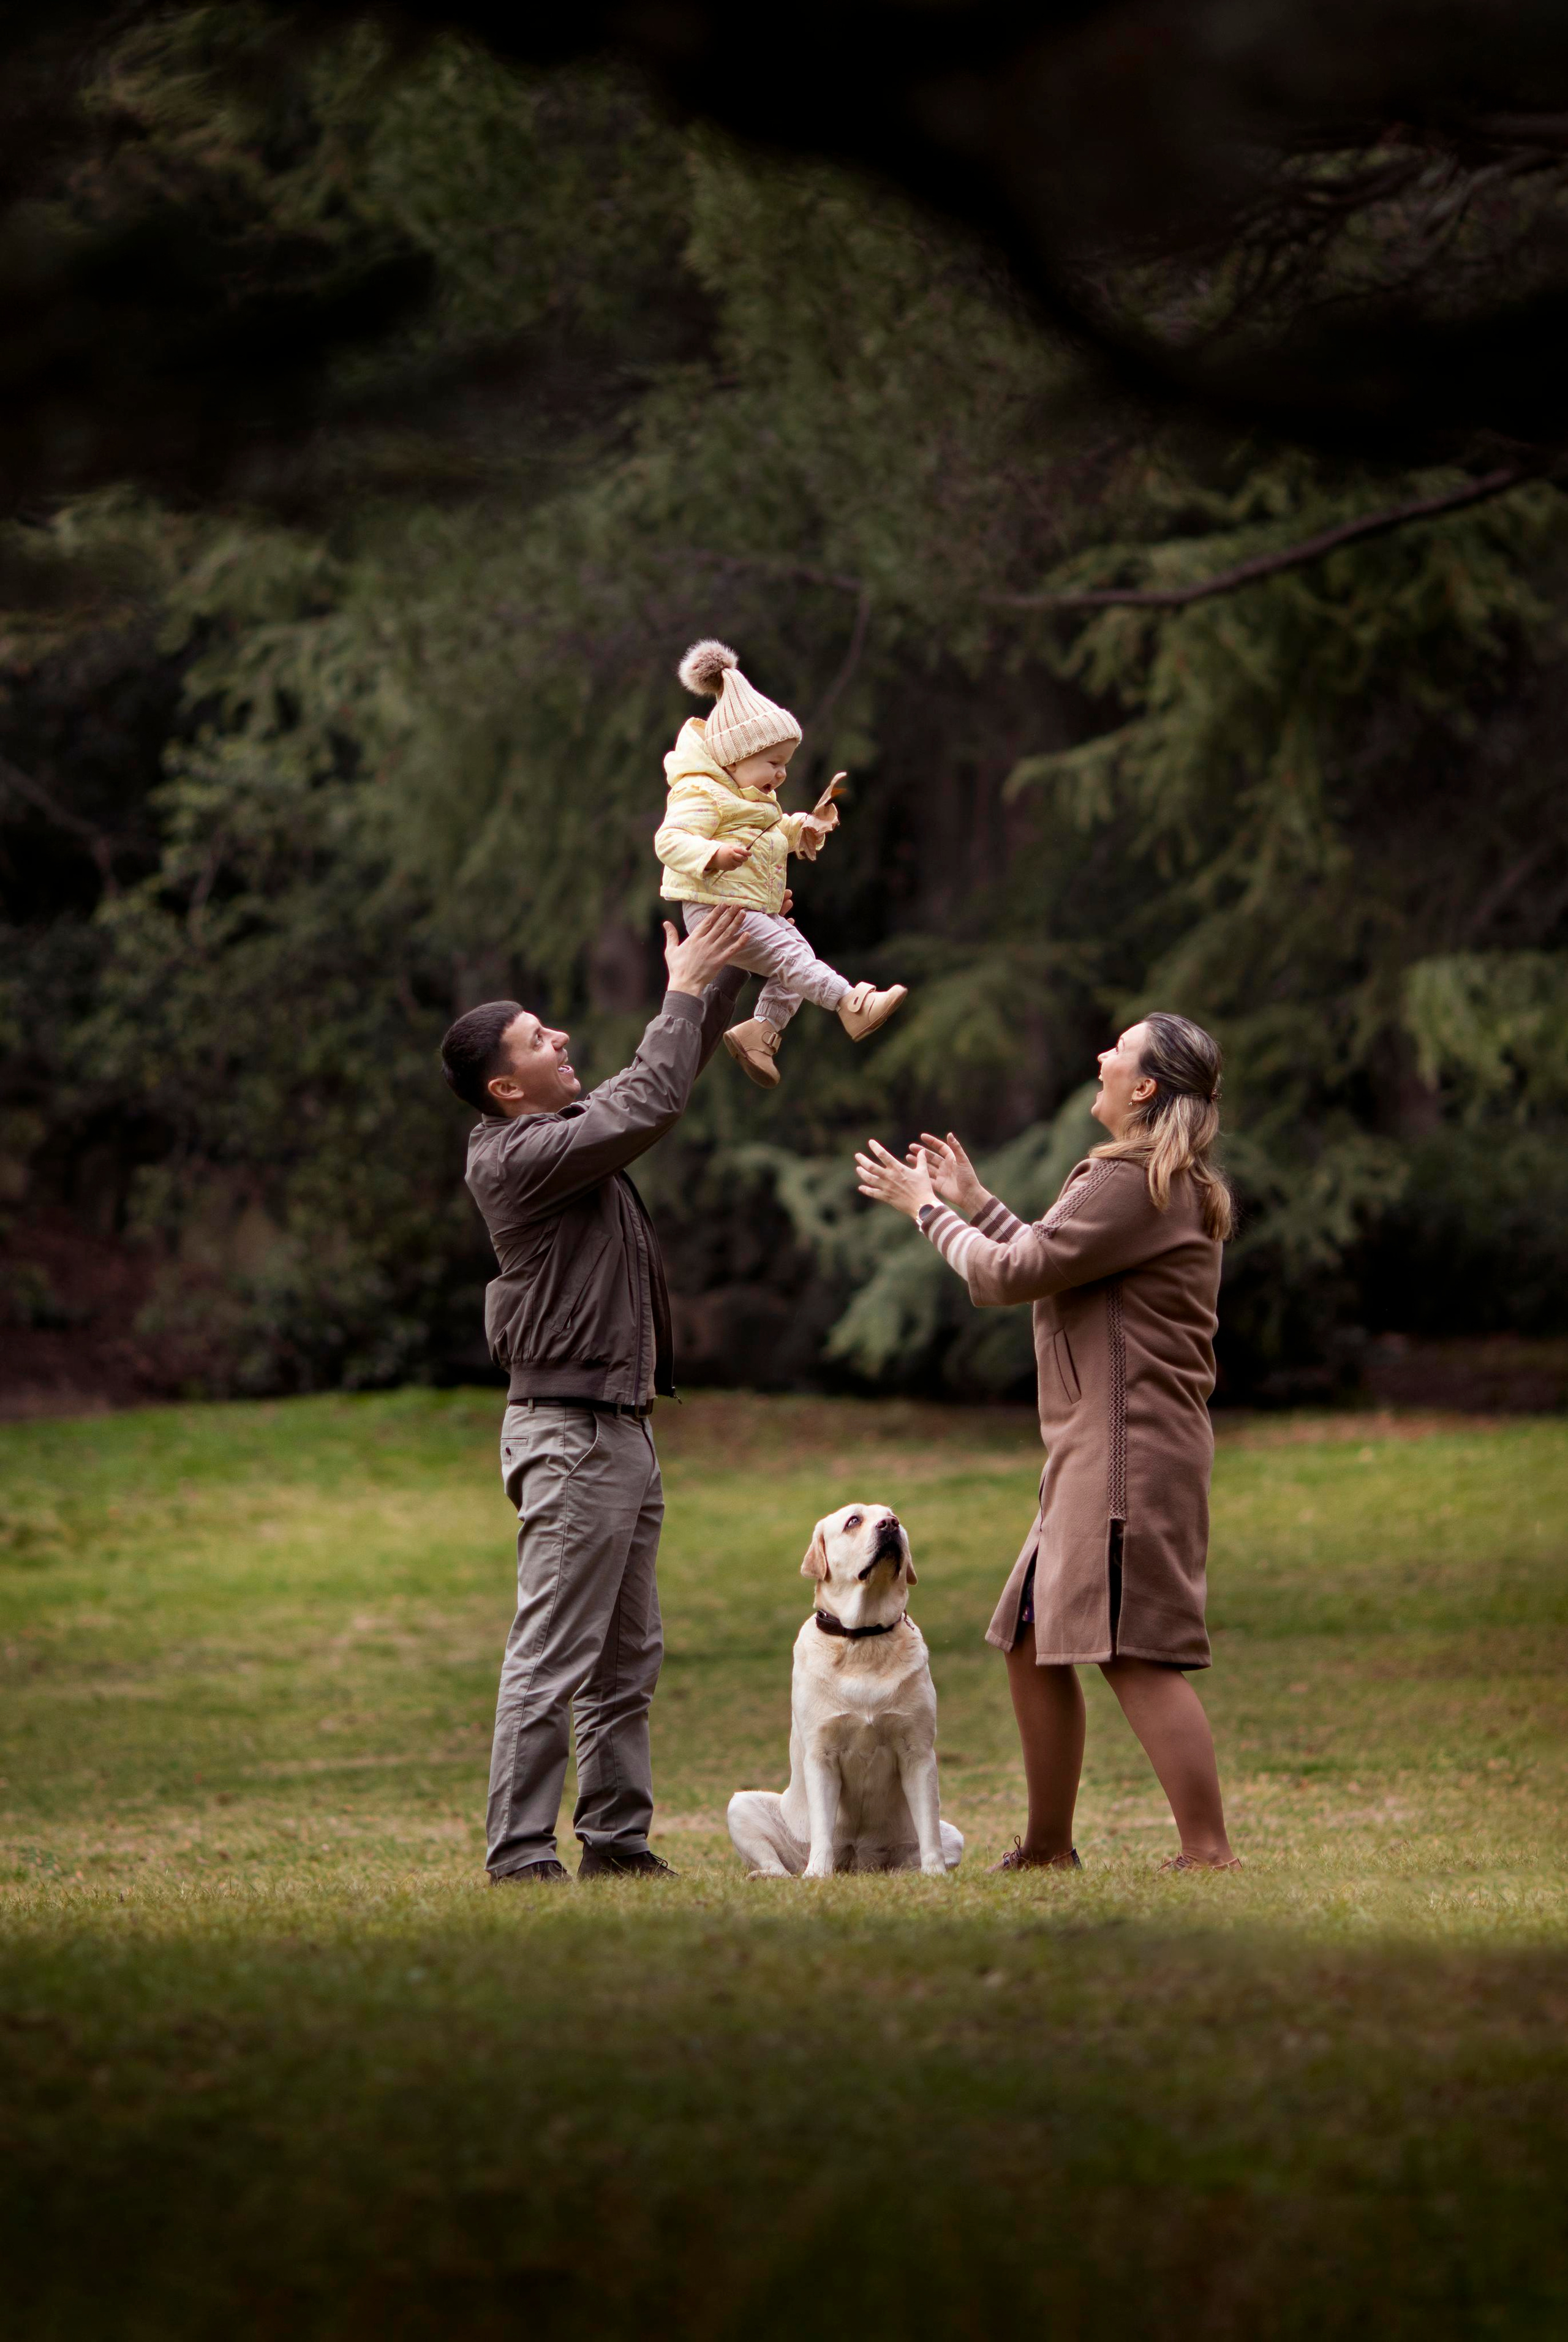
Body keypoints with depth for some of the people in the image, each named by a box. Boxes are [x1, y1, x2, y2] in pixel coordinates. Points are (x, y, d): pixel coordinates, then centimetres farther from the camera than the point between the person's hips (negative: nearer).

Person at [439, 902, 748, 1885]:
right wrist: (684, 991, -12)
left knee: (629, 1657, 12)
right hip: (571, 1432, -10)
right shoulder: (517, 1156, -16)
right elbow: (652, 1103, -24)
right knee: (553, 1658, -10)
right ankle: (521, 1853, -9)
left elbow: (668, 1075, 24)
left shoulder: (575, 1128, 14)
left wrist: (726, 969, 14)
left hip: (622, 1427, 10)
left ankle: (617, 1838, 17)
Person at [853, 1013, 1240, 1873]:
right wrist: (974, 1204, 28)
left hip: (1131, 1447, -11)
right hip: (1093, 1449, 11)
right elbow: (1048, 1269, 27)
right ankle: (1047, 1849, 22)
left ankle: (1209, 1852, -18)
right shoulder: (1166, 1184, 21)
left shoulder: (1130, 1182, -13)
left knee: (1137, 1653, -15)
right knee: (1034, 1642, 15)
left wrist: (929, 1210, 2)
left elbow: (1011, 1274, -12)